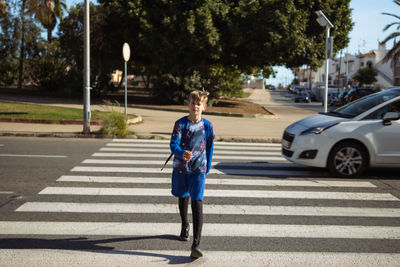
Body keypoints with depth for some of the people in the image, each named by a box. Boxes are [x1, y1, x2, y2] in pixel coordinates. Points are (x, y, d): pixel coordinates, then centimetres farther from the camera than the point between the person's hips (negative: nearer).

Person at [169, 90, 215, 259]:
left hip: (198, 169, -1)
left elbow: (209, 147, 9)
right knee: (183, 198, 21)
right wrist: (182, 154, -39)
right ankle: (185, 226, 49)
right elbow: (173, 144, -18)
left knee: (197, 203, -13)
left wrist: (207, 168, 13)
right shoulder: (180, 124, -8)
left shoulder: (207, 126, -4)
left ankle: (196, 245, -16)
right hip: (180, 167, 2)